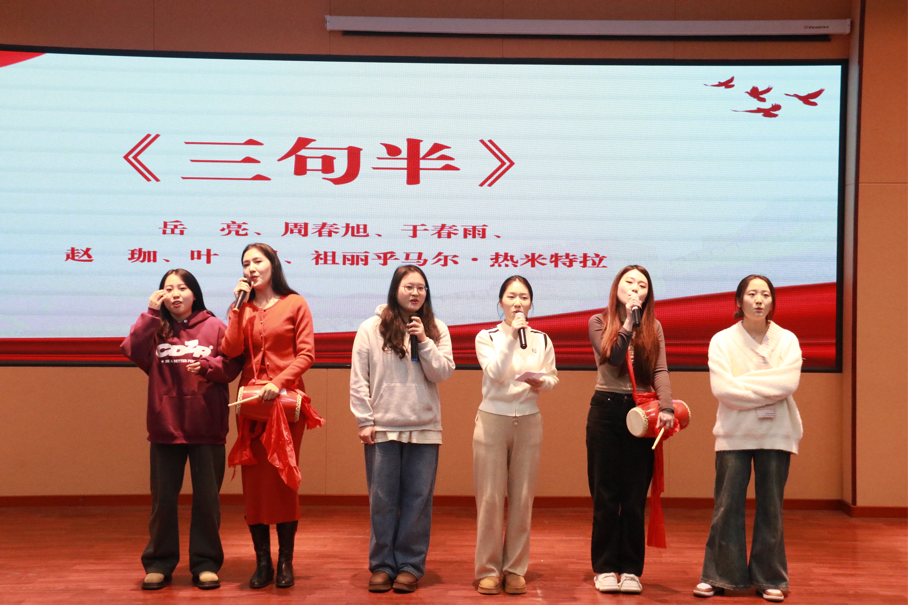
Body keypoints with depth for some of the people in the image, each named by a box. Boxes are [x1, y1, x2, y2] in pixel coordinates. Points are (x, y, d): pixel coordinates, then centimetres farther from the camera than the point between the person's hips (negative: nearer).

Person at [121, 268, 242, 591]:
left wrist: (207, 365, -20)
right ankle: (159, 563, 21)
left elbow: (232, 367, -2)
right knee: (163, 499, 9)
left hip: (207, 428, -1)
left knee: (206, 499, 7)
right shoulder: (155, 328, 6)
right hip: (165, 427, 2)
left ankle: (205, 564, 18)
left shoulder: (214, 327, 2)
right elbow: (134, 353, -11)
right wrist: (150, 314, -13)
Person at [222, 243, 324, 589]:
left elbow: (306, 354, -3)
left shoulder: (294, 304, 3)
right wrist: (239, 305, -4)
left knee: (284, 480, -2)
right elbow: (231, 350, -4)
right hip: (250, 403, 3)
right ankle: (262, 562, 10)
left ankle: (285, 562, 8)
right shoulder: (243, 308, 11)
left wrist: (279, 382, -15)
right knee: (254, 481, 2)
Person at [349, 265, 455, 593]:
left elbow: (442, 373, -2)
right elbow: (358, 379, 0)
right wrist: (364, 421, -4)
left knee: (418, 500, 4)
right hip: (382, 429, -1)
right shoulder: (371, 328, 0)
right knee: (382, 500, 4)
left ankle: (410, 565, 14)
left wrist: (424, 341, -12)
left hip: (424, 428, 1)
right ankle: (382, 564, 14)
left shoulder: (437, 330, 6)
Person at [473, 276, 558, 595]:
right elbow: (495, 373, -15)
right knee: (490, 499, -2)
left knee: (522, 499, 3)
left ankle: (515, 569, 13)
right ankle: (488, 570, 8)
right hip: (493, 421, -2)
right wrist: (511, 336, -20)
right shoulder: (487, 337, -1)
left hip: (528, 423, 2)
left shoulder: (542, 340, 6)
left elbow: (553, 379, 9)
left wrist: (541, 382, -13)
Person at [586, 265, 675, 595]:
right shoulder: (599, 322, 2)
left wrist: (666, 407, -20)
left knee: (635, 496, 5)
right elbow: (612, 358, -14)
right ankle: (604, 567, 13)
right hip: (606, 411, -1)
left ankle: (631, 569, 13)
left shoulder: (654, 327, 7)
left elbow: (660, 372, -6)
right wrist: (629, 321, -15)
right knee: (605, 495, 4)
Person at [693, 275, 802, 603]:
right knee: (727, 507, 0)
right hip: (734, 434, -1)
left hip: (776, 434, 1)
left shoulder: (787, 340, 2)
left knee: (770, 508, 6)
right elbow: (721, 388, -13)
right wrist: (766, 397, -13)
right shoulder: (722, 341, -1)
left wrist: (743, 383, -15)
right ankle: (718, 576, 11)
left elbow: (789, 382, -14)